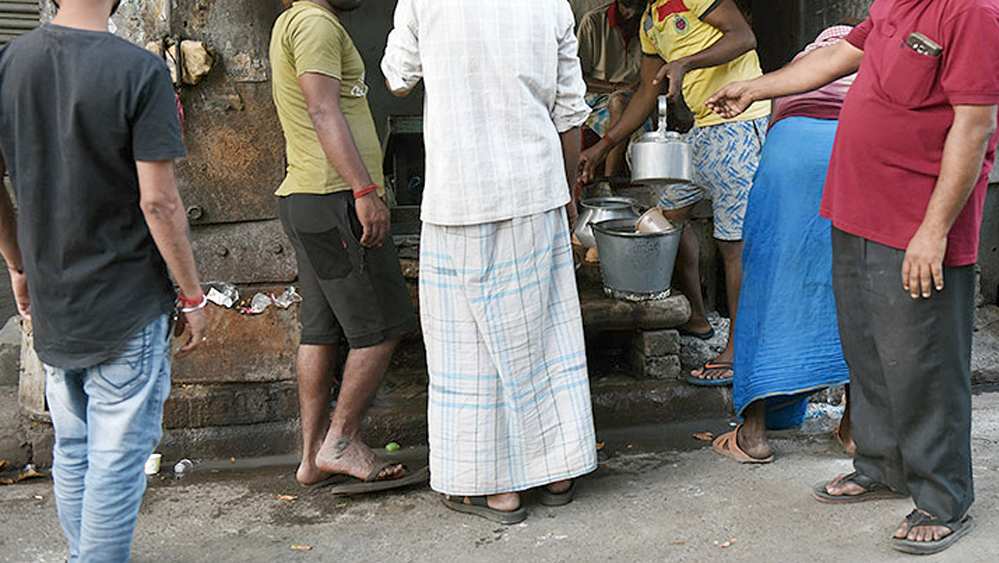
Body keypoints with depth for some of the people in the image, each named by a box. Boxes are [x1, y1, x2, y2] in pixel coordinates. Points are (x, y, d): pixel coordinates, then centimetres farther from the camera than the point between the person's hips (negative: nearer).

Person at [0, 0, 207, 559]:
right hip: (129, 304, -6)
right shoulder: (141, 71, -16)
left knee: (72, 448, 21)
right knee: (118, 456, 4)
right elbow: (158, 202, -18)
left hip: (51, 304, 6)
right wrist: (192, 295, -7)